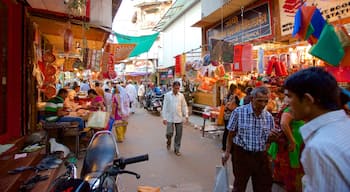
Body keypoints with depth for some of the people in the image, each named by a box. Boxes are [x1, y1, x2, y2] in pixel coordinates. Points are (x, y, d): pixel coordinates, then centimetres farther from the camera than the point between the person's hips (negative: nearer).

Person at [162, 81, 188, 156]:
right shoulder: (167, 95, -3)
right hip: (170, 118, -2)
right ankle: (169, 141, 28)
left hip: (179, 118, 3)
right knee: (169, 133, -7)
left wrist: (186, 115, -3)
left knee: (179, 134, 5)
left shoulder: (181, 95, 5)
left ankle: (177, 149, 21)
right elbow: (165, 107, -4)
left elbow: (184, 106, 9)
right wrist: (164, 118, -8)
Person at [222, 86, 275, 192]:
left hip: (261, 156, 3)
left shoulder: (269, 117, 0)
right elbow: (231, 134, -4)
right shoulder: (239, 112, -11)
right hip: (241, 154, -3)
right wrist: (227, 152, -3)